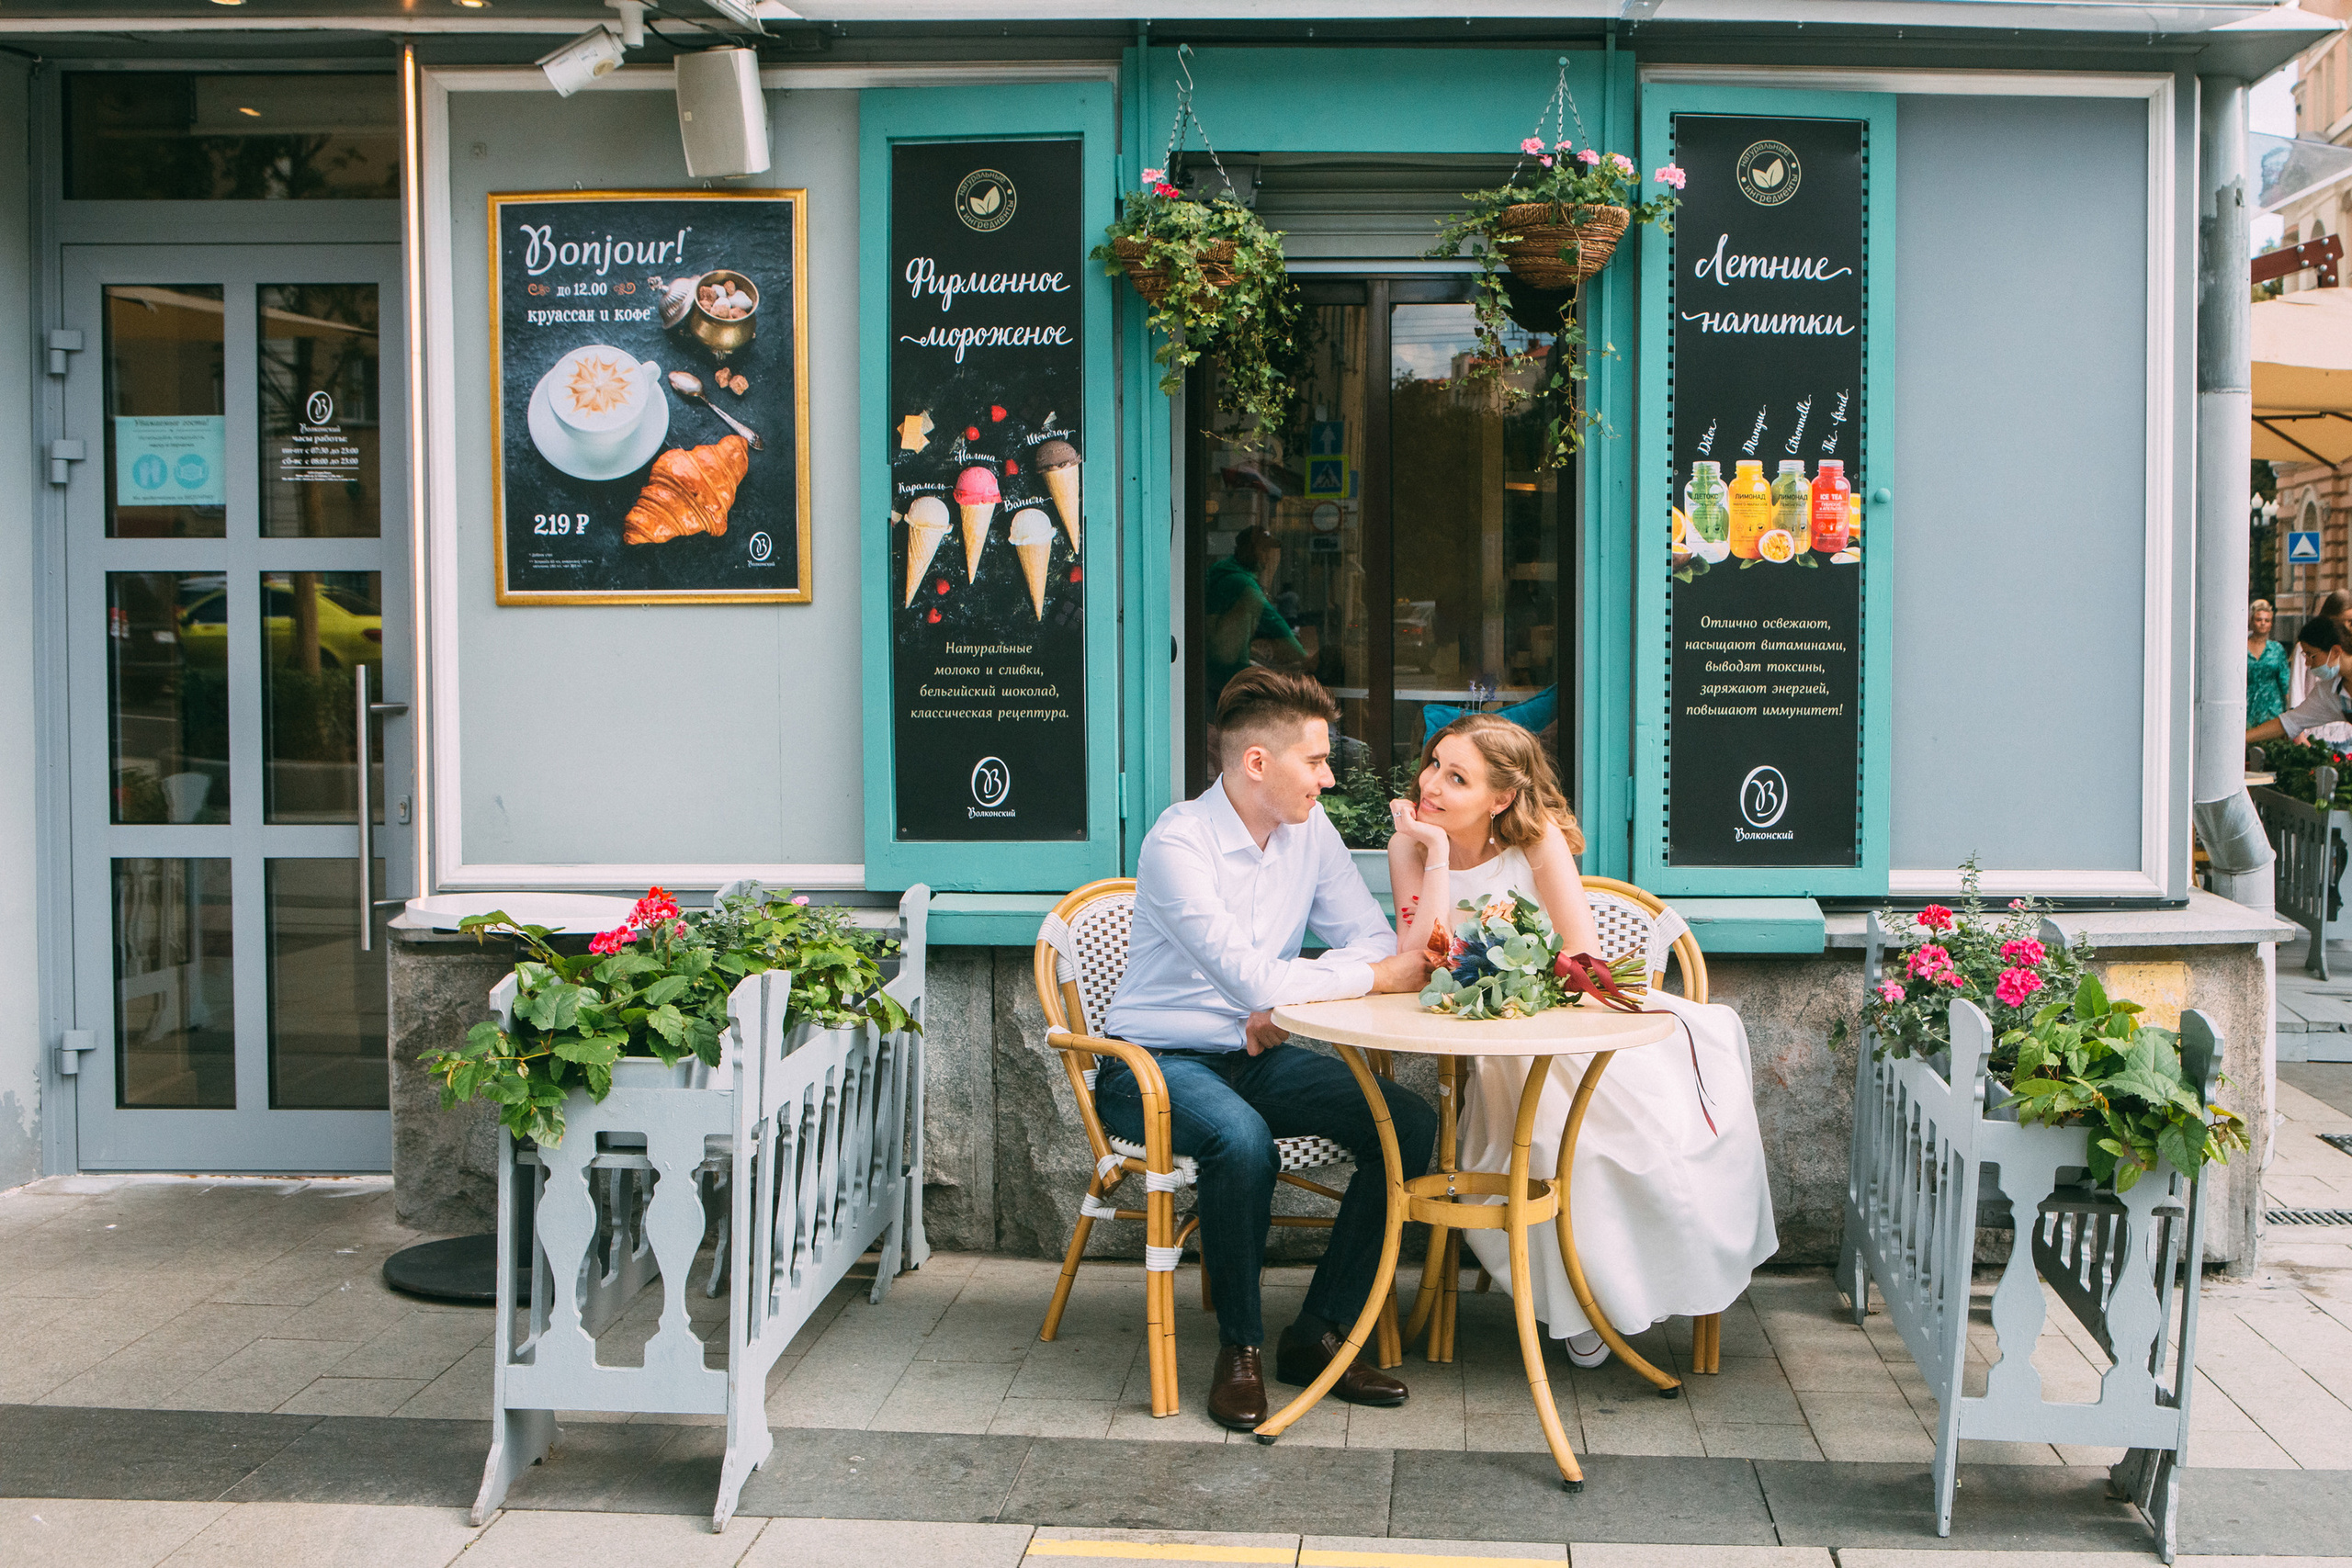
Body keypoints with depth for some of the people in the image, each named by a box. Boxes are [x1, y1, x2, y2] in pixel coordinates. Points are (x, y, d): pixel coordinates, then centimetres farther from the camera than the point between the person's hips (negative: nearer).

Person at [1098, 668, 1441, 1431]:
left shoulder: (1309, 829, 2)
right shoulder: (1179, 843, -20)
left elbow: (1371, 940, 3)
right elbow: (1254, 979, -28)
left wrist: (1287, 1004, -16)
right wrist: (1378, 977, -17)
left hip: (1257, 1055, 7)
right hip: (1157, 1065, -7)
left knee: (1409, 1122, -13)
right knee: (1243, 1139, -37)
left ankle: (1318, 1334, -4)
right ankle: (1240, 1348, -14)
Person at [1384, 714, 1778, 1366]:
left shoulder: (1537, 837, -8)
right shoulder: (1409, 847, -4)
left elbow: (1584, 953, -13)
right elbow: (1419, 968, -16)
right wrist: (1437, 852, -20)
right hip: (1502, 1050, 0)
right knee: (1559, 1137, -30)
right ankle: (1585, 1300, -6)